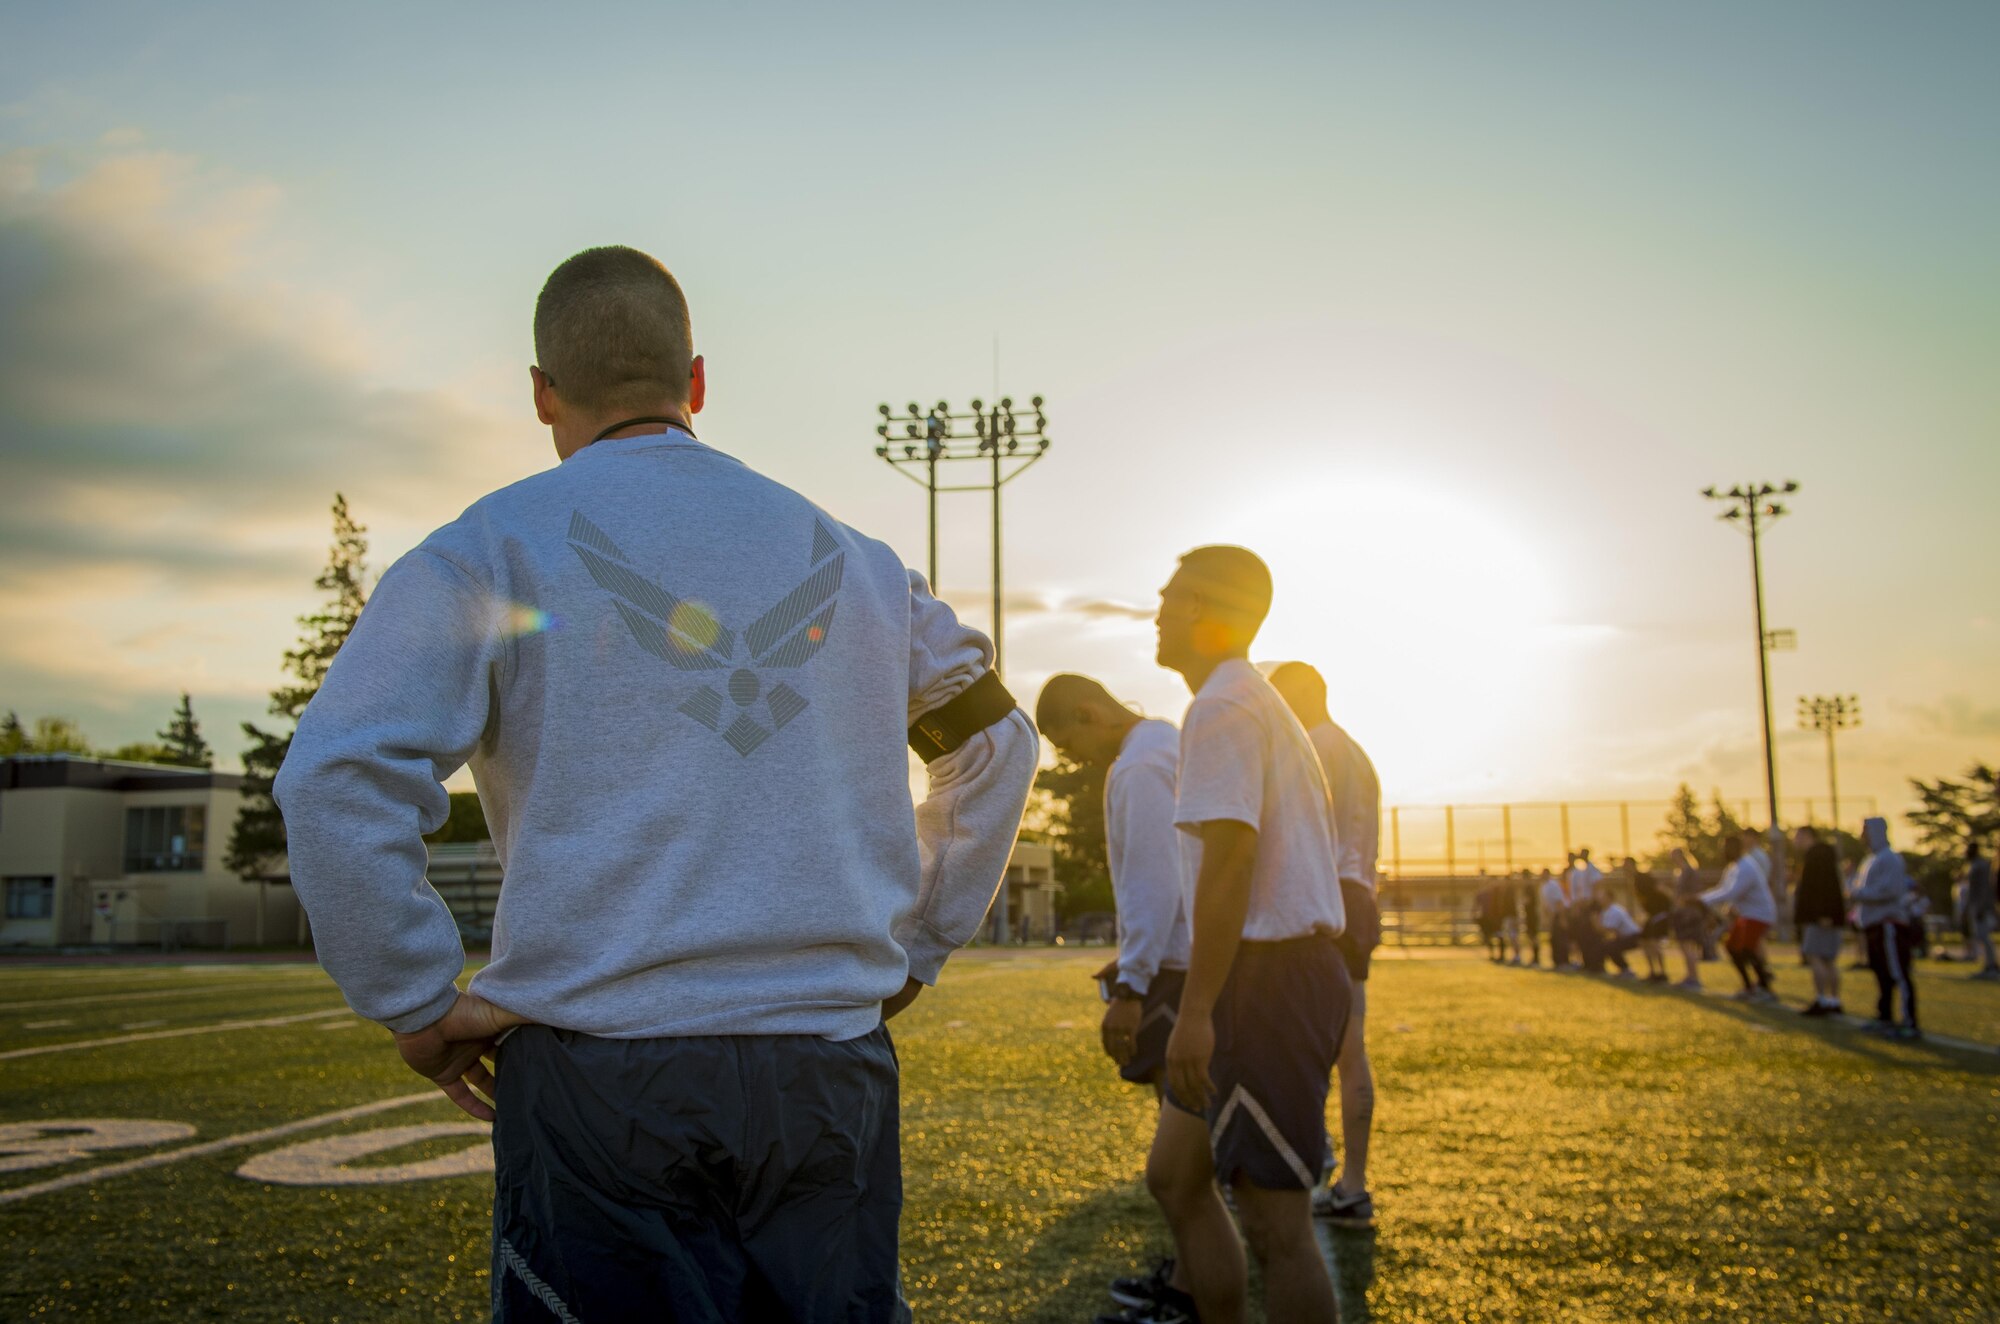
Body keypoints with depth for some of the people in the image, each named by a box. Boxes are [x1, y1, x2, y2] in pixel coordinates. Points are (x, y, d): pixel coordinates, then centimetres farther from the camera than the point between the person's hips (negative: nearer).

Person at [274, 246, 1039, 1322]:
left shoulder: (489, 549, -1)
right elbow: (996, 739, 20)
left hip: (599, 1075, -3)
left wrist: (418, 1005, -4)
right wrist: (916, 944, 21)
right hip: (834, 1066, 4)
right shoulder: (849, 557, 12)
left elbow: (335, 783, -14)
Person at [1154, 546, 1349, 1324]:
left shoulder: (1222, 707, -11)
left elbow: (1229, 859, -20)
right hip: (1298, 966, 11)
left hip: (1268, 981, -11)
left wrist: (1196, 1011, -22)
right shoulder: (1268, 706, 21)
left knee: (1275, 1224, -4)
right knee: (1175, 1179, 17)